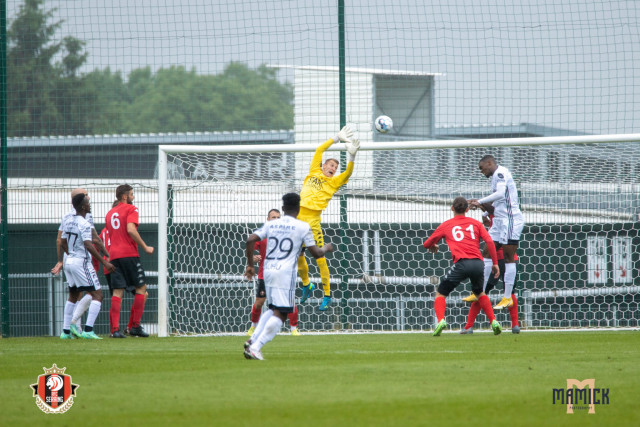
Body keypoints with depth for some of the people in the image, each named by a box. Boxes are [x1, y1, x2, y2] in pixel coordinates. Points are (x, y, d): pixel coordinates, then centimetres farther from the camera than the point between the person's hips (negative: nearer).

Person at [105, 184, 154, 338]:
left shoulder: (110, 213, 20)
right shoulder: (131, 209, -1)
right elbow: (131, 229, -15)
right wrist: (145, 247, -10)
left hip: (114, 256, 6)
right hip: (129, 254, -6)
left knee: (117, 292, 2)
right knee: (141, 288, 4)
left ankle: (115, 329, -9)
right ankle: (135, 326, -1)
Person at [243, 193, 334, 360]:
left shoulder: (270, 224, 11)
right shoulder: (302, 227, 0)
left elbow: (250, 240, 2)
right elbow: (316, 253, 0)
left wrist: (250, 265, 11)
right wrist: (326, 248, 22)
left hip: (268, 271, 6)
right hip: (285, 272, -6)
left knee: (273, 309, 22)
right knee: (280, 314, -5)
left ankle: (253, 340, 6)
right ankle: (255, 348, -15)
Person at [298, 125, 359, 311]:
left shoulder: (334, 182, 10)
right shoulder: (314, 172, 17)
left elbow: (347, 173, -6)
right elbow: (319, 150, 19)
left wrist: (352, 156, -18)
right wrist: (337, 138, 18)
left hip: (313, 220, -4)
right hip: (298, 217, 4)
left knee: (319, 258, -5)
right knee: (298, 255, 11)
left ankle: (327, 295, 2)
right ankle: (306, 285, 34)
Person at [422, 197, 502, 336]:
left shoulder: (446, 225, 15)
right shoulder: (475, 223, 18)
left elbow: (427, 244, 23)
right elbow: (489, 241, 7)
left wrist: (433, 247, 47)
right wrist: (495, 263, 13)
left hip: (461, 263, -3)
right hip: (477, 262, 3)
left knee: (440, 293, 11)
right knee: (479, 292, 30)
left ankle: (440, 320, -15)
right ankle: (494, 322, 17)